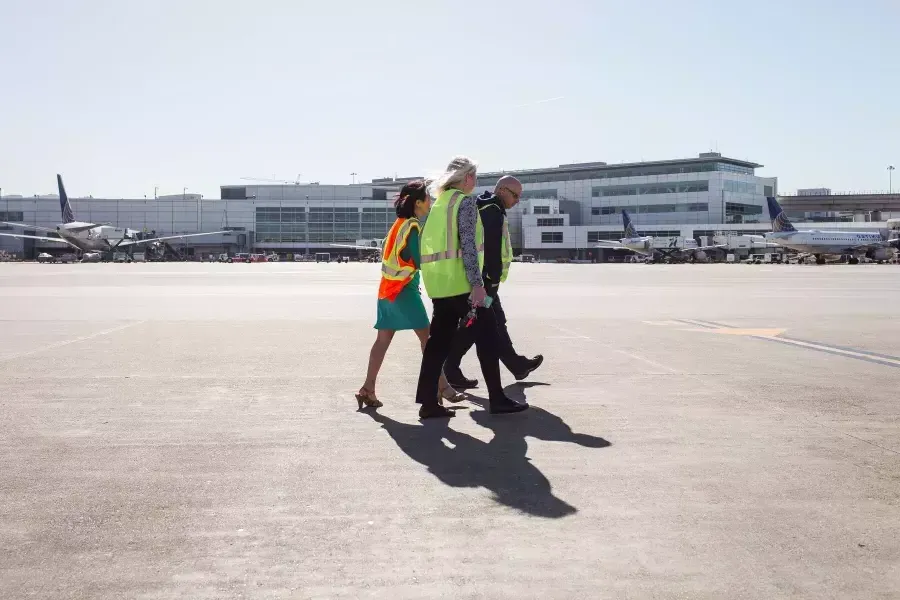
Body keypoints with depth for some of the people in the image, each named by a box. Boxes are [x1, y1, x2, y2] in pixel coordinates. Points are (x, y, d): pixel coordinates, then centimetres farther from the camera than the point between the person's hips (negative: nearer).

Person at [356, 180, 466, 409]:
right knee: (426, 337, -3)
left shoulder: (399, 223, 15)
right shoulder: (413, 226, -11)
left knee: (383, 339, 7)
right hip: (403, 289, -9)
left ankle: (368, 390, 6)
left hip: (387, 288, 9)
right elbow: (420, 260, -15)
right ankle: (442, 387, 1)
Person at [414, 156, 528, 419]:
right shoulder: (465, 201, -7)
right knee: (486, 335, 1)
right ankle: (497, 399, 5)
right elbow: (467, 244, -17)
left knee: (439, 339, 9)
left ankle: (428, 402, 7)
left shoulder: (440, 203, 19)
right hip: (459, 281, -8)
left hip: (438, 283, 8)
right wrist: (477, 283, -20)